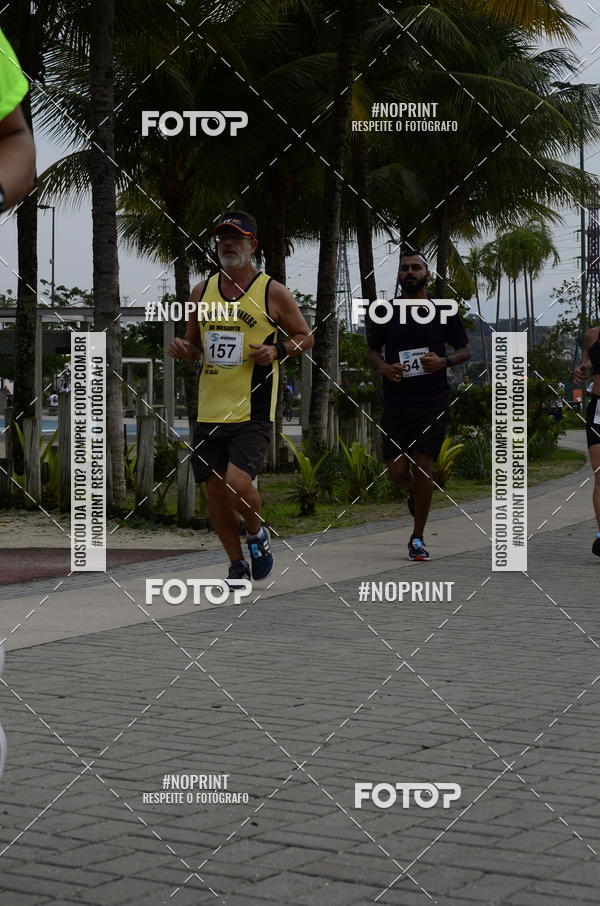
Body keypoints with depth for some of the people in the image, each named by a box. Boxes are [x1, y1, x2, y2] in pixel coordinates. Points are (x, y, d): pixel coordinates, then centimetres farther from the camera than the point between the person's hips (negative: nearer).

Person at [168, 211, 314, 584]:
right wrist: (184, 350, -2)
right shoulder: (202, 291, 10)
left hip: (253, 411, -5)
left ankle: (258, 533, 12)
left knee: (238, 483, -20)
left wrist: (277, 350, -12)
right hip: (210, 410, 5)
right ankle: (238, 564, 26)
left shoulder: (273, 292, -2)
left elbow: (306, 337, 7)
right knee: (215, 490, 7)